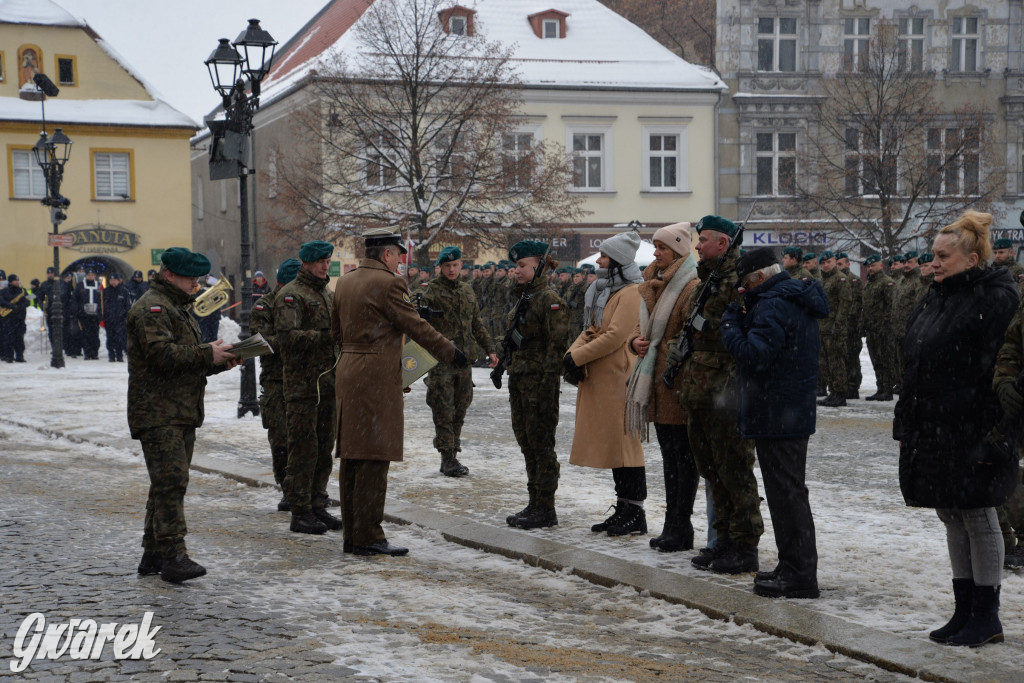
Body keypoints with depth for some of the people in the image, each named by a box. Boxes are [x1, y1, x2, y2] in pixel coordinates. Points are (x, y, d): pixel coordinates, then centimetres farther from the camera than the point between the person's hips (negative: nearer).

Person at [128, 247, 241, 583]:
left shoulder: (178, 308, 24)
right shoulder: (151, 309, -10)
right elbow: (162, 354, -24)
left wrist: (219, 361, 9)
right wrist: (208, 355, -19)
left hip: (182, 413, 10)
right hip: (158, 413, -10)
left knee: (168, 483, 12)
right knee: (171, 480, -15)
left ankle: (153, 554, 18)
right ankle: (173, 556, -17)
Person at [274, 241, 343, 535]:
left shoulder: (328, 295, 19)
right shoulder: (291, 295, -8)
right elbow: (287, 336, -21)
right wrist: (326, 337, -26)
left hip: (328, 381, 8)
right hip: (302, 384, -8)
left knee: (324, 448, 11)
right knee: (304, 448, -6)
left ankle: (318, 507, 19)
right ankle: (300, 513, -1)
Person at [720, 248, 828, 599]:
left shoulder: (775, 305, -18)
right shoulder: (796, 299, 16)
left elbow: (753, 355, -25)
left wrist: (730, 323, -13)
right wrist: (745, 317, 4)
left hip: (776, 417, -11)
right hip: (794, 412, 11)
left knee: (786, 493, -6)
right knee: (788, 491, 17)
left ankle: (799, 574, -2)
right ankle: (794, 567, 25)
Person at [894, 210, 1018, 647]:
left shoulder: (995, 299, -12)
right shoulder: (936, 299, 14)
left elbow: (999, 373, -17)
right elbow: (914, 368, 18)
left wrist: (992, 437, -22)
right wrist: (907, 425, 15)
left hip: (972, 431, -8)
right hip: (933, 430, 8)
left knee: (978, 517, 0)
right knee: (953, 519, 12)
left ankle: (986, 617, 9)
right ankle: (965, 611, 21)